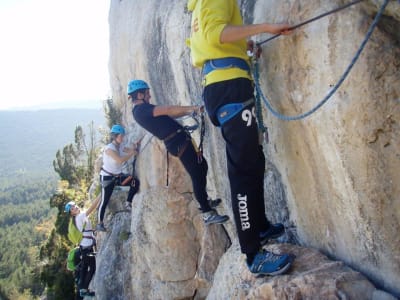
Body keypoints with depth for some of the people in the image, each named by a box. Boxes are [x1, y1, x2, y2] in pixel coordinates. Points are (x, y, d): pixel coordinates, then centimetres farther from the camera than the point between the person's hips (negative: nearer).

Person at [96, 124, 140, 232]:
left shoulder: (120, 147, 2)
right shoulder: (109, 148, -22)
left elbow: (132, 150, 2)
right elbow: (120, 160, -33)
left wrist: (136, 146, -18)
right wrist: (132, 153, -25)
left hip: (118, 176, 7)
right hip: (107, 177, -6)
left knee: (135, 181, -16)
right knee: (105, 200, 1)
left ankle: (128, 203, -1)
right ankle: (100, 223, 15)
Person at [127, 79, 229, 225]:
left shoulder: (142, 110, 17)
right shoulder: (141, 109, -14)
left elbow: (167, 116, 18)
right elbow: (168, 110, -20)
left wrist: (191, 111, 13)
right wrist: (193, 108, -18)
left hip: (180, 140, 11)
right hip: (179, 143, -11)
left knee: (202, 167, 21)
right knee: (197, 176, -9)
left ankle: (205, 201, 33)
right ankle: (208, 214, -4)